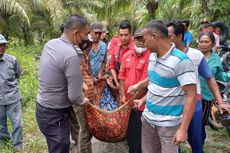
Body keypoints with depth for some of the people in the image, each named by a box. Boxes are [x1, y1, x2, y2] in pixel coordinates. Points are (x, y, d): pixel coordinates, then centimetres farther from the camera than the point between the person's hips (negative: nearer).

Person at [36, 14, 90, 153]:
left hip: (43, 107, 9)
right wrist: (83, 101, -2)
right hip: (55, 115, -9)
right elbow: (74, 96, -23)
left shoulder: (50, 44, 0)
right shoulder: (72, 56, -26)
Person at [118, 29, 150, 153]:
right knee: (128, 129, 21)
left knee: (137, 133, 5)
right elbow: (122, 75, 5)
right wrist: (123, 95, -2)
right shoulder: (127, 55, 6)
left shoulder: (150, 57, -15)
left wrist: (134, 96, -16)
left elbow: (145, 80, -19)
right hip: (127, 100, 7)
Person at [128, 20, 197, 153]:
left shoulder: (181, 61, -22)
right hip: (148, 118, 7)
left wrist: (183, 129, -25)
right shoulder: (152, 56, 2)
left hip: (168, 123, -7)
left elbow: (191, 95, -23)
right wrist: (139, 86, 21)